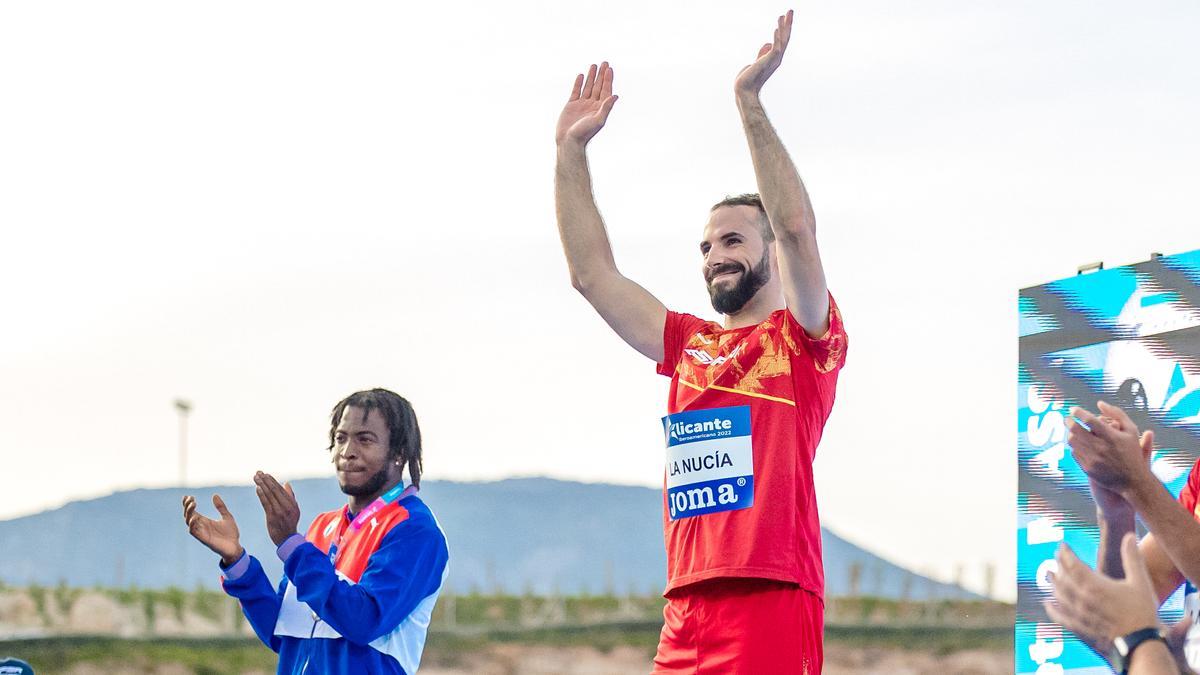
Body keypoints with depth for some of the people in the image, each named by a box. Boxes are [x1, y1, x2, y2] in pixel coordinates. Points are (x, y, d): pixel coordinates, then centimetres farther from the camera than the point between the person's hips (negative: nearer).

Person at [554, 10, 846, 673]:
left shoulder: (805, 340, 5)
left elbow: (796, 228, -10)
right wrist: (571, 151, 18)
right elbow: (592, 274, 21)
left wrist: (749, 102, -14)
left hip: (772, 602, -6)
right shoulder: (687, 346, 22)